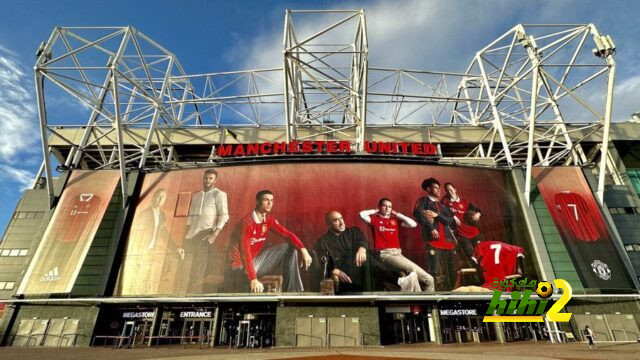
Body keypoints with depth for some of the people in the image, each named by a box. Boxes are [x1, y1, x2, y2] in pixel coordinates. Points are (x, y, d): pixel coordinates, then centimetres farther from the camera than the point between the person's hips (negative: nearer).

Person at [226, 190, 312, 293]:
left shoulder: (269, 220, 0)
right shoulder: (248, 221, -23)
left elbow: (288, 234, -4)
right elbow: (245, 252, -30)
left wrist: (303, 250, -20)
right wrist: (253, 279, -36)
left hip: (256, 260, 8)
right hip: (240, 265, -8)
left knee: (289, 248, -3)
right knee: (257, 288, -37)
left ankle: (294, 290, -3)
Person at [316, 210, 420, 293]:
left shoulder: (353, 232, 18)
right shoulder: (323, 242, 10)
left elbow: (363, 241, -4)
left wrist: (362, 248, -28)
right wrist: (335, 271, -25)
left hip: (359, 272, 3)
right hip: (341, 279, -3)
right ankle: (399, 282, -41)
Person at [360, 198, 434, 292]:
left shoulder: (395, 220, 20)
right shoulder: (375, 219, 9)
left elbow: (413, 224, 10)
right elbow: (362, 214, -9)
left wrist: (397, 214, 14)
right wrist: (376, 210, 8)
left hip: (398, 253, 5)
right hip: (385, 254, -5)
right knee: (412, 269, -30)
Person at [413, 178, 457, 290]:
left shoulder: (443, 206, 26)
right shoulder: (423, 201, 8)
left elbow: (452, 221, 12)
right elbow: (417, 213, -12)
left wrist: (437, 215, -4)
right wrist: (431, 228, -16)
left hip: (448, 241, 6)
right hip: (433, 241, -6)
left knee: (451, 273, 7)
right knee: (436, 274, -13)